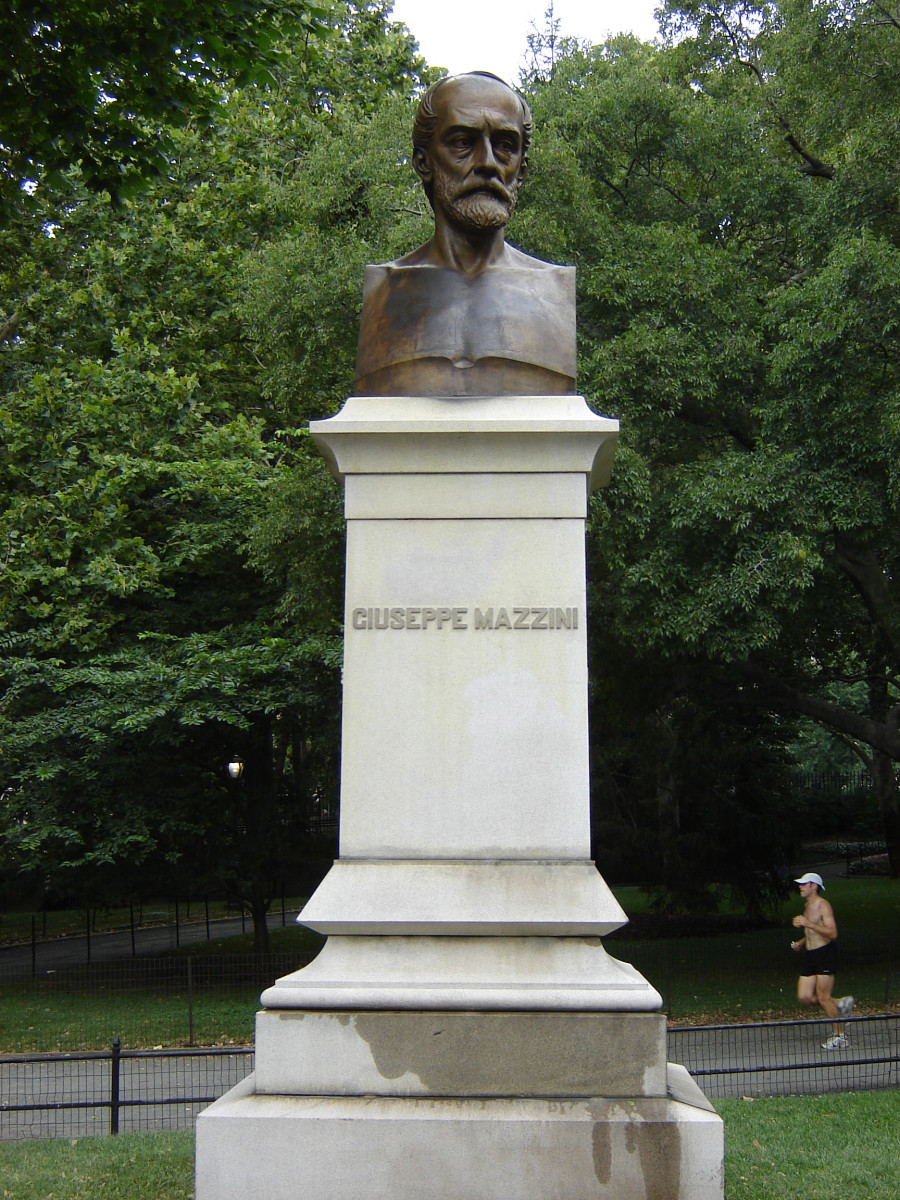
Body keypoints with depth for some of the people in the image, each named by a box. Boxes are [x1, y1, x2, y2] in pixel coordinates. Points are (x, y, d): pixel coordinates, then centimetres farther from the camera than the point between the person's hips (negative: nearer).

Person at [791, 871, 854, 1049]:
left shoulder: (823, 906, -12)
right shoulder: (807, 905, 15)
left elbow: (832, 933, -23)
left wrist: (808, 924, -28)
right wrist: (801, 942, 15)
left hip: (825, 954, -9)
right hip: (809, 954, 9)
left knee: (823, 997, -7)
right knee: (804, 997, 1)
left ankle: (839, 1036, 7)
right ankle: (840, 1004, 19)